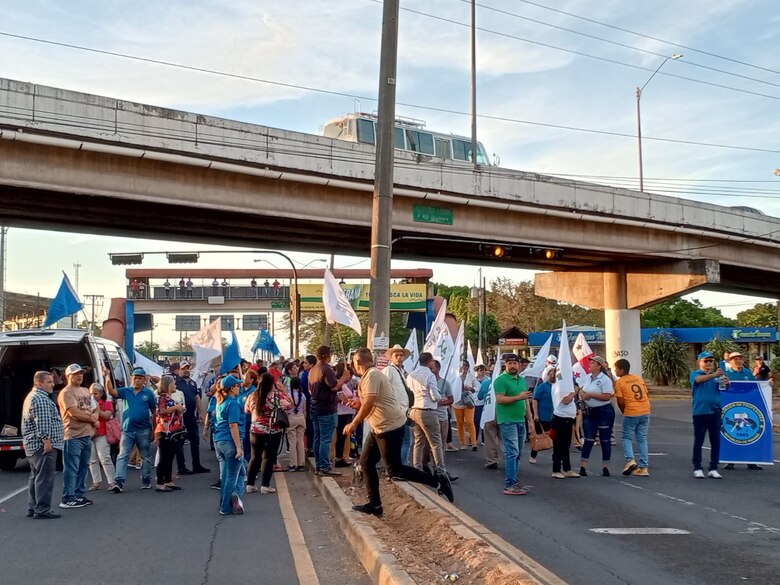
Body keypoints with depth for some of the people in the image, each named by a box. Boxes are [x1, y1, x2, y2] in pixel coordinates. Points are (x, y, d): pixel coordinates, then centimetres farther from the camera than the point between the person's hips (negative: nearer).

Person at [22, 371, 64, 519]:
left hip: (32, 445, 11)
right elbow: (43, 423, -23)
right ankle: (42, 510, -9)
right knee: (44, 478, -9)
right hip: (43, 445, -11)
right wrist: (47, 440, -22)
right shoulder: (41, 398, -15)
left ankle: (32, 509, 19)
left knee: (35, 477, 15)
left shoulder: (31, 396, 21)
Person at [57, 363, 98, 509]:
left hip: (87, 434, 9)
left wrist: (94, 417, -3)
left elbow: (96, 409, 20)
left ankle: (79, 495, 23)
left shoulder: (86, 391, 18)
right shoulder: (66, 393, -10)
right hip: (73, 436, -9)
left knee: (83, 467, 14)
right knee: (71, 468, -6)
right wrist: (91, 418, -6)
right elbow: (74, 413, -19)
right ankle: (68, 498, -2)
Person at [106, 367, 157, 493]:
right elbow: (111, 391, -13)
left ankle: (146, 481, 21)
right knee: (122, 456, -5)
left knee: (146, 457, 9)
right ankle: (119, 482, -8)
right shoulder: (125, 391, 3)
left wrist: (154, 428, 2)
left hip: (144, 430, -1)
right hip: (127, 430, 1)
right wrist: (107, 377, -26)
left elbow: (154, 411, 4)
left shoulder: (149, 393, 0)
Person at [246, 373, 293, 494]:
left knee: (255, 457, 14)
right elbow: (290, 404, -1)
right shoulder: (277, 396, -15)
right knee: (268, 458, 5)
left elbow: (246, 410, 11)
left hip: (256, 431, 4)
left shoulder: (252, 396, -3)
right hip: (273, 432, -3)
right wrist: (283, 390, 3)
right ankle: (265, 485, 5)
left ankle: (250, 484, 16)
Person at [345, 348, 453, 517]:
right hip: (380, 427, 11)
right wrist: (359, 404, 28)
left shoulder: (372, 375, -16)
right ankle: (374, 504, 15)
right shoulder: (371, 375, 16)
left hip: (390, 427, -11)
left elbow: (369, 403, -24)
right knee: (366, 462, 10)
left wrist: (353, 424, -17)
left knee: (394, 469, -8)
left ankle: (437, 481, -2)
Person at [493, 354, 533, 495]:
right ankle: (510, 486, -11)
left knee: (517, 454, 11)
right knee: (512, 453, -12)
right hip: (508, 421, -8)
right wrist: (518, 397, -24)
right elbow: (500, 399, -20)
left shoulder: (522, 380, 16)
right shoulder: (501, 380, -9)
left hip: (521, 421, 8)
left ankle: (512, 481, 18)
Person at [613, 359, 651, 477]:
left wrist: (624, 412, 8)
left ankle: (630, 460, -11)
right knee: (642, 439, 11)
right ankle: (643, 467, 9)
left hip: (631, 413, -5)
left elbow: (620, 401, -8)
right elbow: (647, 395, 16)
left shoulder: (619, 382, -5)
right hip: (645, 411, 5)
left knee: (627, 438, 10)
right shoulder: (639, 378, 13)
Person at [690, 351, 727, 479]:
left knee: (716, 441, 5)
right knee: (698, 441, 3)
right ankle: (697, 468, 12)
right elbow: (699, 379, -24)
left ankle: (713, 469, 14)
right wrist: (714, 375, -40)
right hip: (699, 412, -3)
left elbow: (724, 387, -7)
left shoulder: (717, 376, 7)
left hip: (715, 412, 3)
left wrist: (727, 383, -30)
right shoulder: (695, 374, -1)